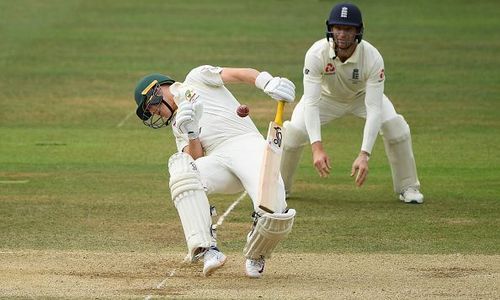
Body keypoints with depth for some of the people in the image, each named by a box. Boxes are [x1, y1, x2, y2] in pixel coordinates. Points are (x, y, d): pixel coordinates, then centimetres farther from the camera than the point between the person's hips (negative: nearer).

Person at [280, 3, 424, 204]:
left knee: (395, 126, -23)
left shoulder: (372, 58, -37)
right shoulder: (317, 54, -37)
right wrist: (317, 148, -52)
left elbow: (374, 109, -39)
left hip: (363, 95, 0)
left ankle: (408, 188, -2)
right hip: (326, 95, 0)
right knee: (294, 131, -21)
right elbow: (311, 103, -40)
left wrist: (364, 155, -50)